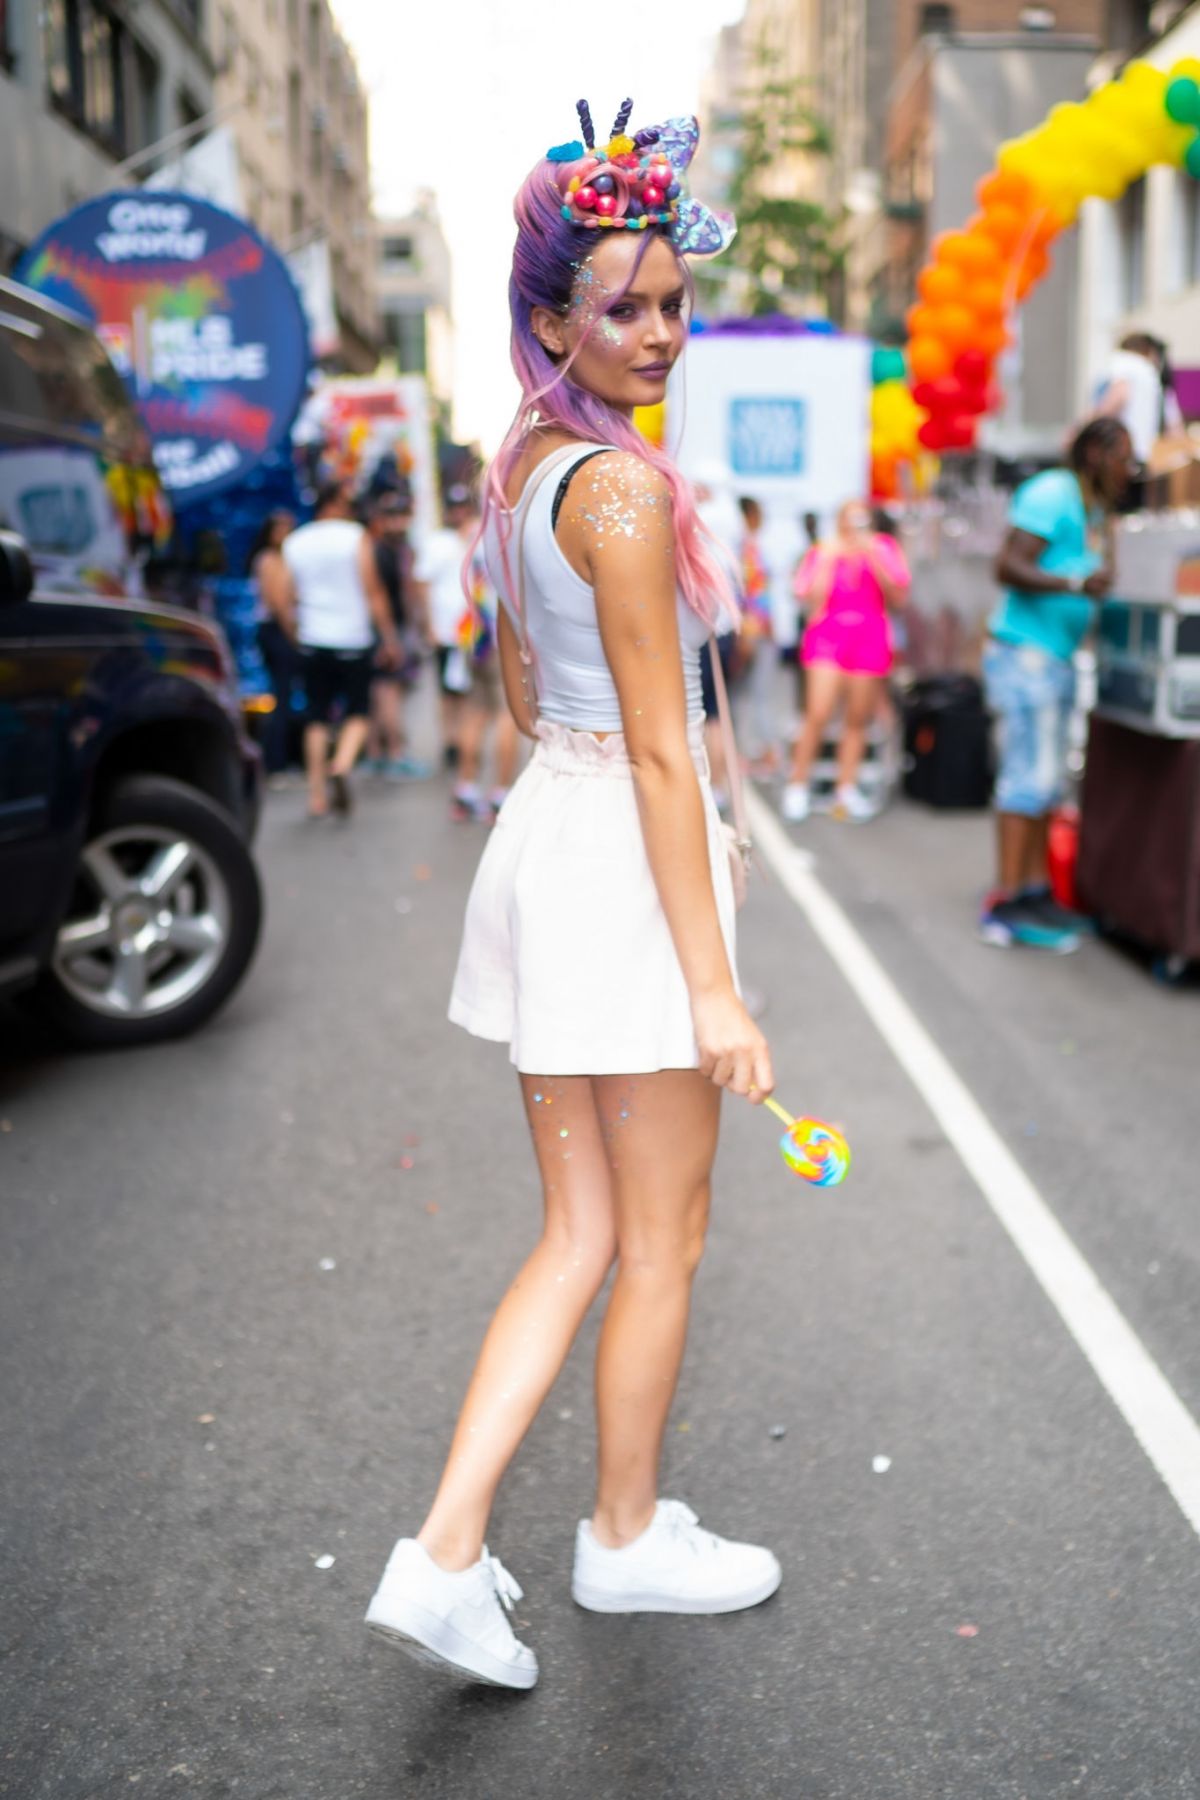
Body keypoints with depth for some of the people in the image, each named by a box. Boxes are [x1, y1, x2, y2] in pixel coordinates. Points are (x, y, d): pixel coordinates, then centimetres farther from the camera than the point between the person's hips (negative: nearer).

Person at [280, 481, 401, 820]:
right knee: (358, 712, 6)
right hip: (352, 640, -3)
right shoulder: (355, 536, -4)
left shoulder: (294, 543, 7)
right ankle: (342, 766, -20)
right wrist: (390, 639, -2)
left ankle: (317, 794, 6)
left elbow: (289, 602, 8)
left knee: (317, 718, 9)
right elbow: (373, 592, -6)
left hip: (312, 642, 3)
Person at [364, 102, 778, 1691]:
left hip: (541, 835, 9)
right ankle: (626, 1538, 30)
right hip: (626, 860, -9)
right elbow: (659, 749, -20)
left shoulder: (516, 466, 12)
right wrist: (713, 983, -17)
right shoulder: (624, 486, -17)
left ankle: (446, 1557, 14)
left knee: (580, 1238, 15)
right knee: (663, 1243, 10)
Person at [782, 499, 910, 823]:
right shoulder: (821, 552, 6)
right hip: (828, 635, -2)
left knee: (857, 719, 5)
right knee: (818, 714, -13)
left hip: (869, 639, 2)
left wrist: (873, 558, -9)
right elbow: (812, 601, -6)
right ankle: (797, 785, -2)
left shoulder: (883, 548, 9)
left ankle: (847, 789, 15)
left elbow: (899, 596, -1)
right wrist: (829, 560, -7)